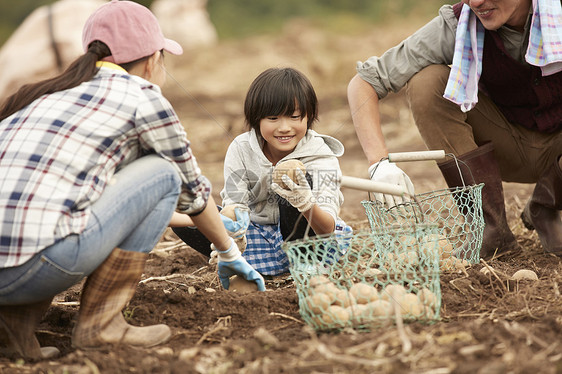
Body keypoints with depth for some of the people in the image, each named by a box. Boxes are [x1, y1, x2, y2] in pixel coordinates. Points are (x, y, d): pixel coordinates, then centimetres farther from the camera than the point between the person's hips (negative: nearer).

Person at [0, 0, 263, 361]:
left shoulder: (45, 93, 28)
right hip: (34, 268, -7)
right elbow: (192, 190, 21)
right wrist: (230, 254, 40)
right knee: (163, 174, 12)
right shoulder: (142, 97, 8)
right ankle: (99, 322, 7)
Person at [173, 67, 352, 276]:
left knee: (295, 178, -28)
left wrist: (306, 204, -49)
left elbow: (327, 229, -26)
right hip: (256, 233, 3)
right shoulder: (241, 150, -9)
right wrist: (233, 230, -39)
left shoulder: (321, 157, -16)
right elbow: (235, 205, -14)